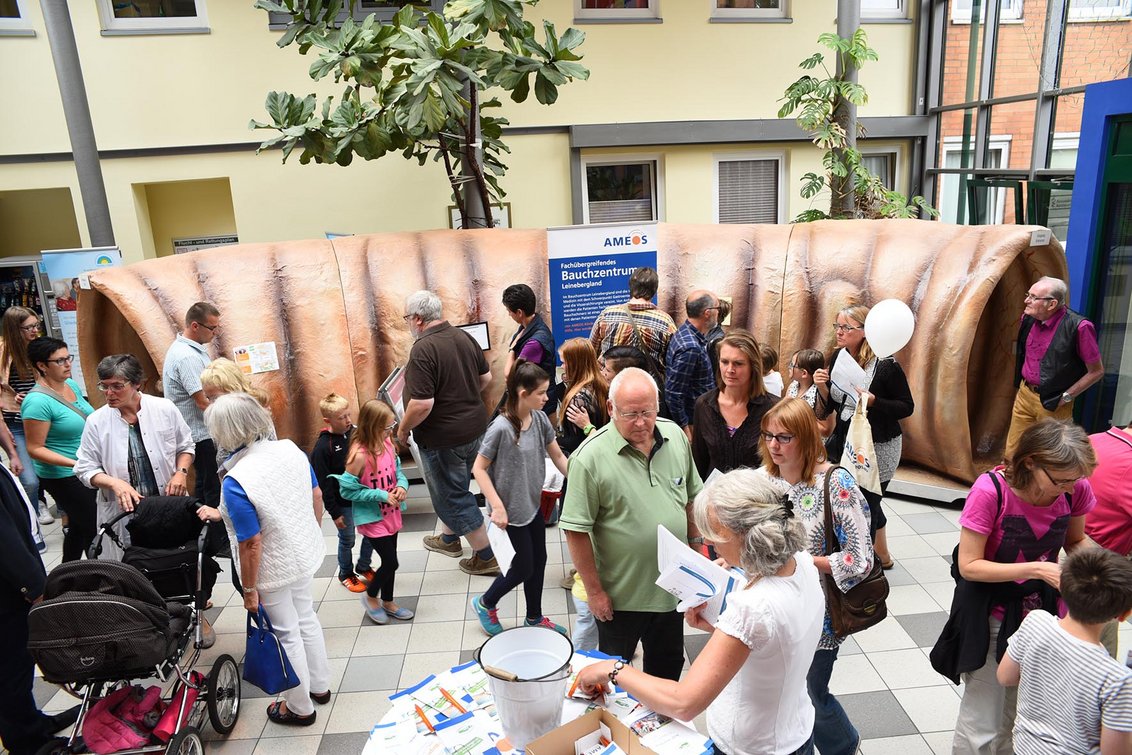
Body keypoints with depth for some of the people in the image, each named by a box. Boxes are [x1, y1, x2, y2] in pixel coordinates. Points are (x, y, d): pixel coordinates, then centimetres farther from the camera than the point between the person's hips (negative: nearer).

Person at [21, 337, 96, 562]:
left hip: (86, 471, 8)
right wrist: (74, 463, -28)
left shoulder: (71, 384, 3)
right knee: (94, 528, -4)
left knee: (79, 525, 20)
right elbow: (35, 449, -20)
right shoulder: (38, 401, -21)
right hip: (63, 477, -8)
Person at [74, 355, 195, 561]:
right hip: (123, 512, 0)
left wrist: (181, 472, -6)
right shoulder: (96, 421, -2)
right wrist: (115, 483, -16)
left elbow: (185, 446, 11)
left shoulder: (164, 408, -2)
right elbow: (86, 469, 2)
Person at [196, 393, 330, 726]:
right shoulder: (291, 449, -12)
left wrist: (249, 589, -10)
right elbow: (316, 497, 1)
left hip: (275, 570, -6)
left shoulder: (236, 483, -30)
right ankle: (320, 686, 45)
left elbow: (253, 543, -24)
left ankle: (300, 708, 36)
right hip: (305, 555, 6)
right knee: (306, 618, 26)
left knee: (287, 634, 14)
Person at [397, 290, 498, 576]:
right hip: (475, 427, 8)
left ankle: (486, 556, 17)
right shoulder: (464, 337, 0)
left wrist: (403, 429, -11)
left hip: (444, 438, -8)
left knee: (453, 496, 8)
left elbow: (422, 404, -28)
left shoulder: (423, 349, -24)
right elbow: (486, 378, 10)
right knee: (453, 488, 26)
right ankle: (449, 539, 45)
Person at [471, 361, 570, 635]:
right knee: (523, 567, 6)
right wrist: (497, 507, -22)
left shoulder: (540, 419, -5)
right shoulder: (501, 428, -25)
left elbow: (557, 456, 3)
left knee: (539, 561, 17)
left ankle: (534, 618, 39)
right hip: (510, 511, -7)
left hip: (533, 505, 7)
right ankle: (485, 603, 33)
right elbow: (479, 469, -18)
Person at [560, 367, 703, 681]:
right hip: (621, 595, -5)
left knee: (668, 666, 26)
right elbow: (576, 531, -18)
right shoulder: (590, 458, -22)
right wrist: (594, 591, -14)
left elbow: (692, 498, 8)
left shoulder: (675, 435, -5)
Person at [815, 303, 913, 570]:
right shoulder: (838, 357, -1)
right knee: (867, 502, 20)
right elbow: (830, 405, 5)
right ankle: (882, 556, 42)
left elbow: (907, 407, -11)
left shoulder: (886, 365, -17)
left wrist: (874, 401, -26)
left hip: (879, 447, -6)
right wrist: (822, 386, -15)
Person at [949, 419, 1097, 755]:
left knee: (1018, 711, 18)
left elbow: (1076, 541, 7)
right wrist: (1037, 569, -28)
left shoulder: (1076, 489, -13)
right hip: (991, 617, -4)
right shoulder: (990, 490, -27)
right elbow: (968, 565, -20)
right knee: (982, 725, 5)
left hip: (1041, 610, 4)